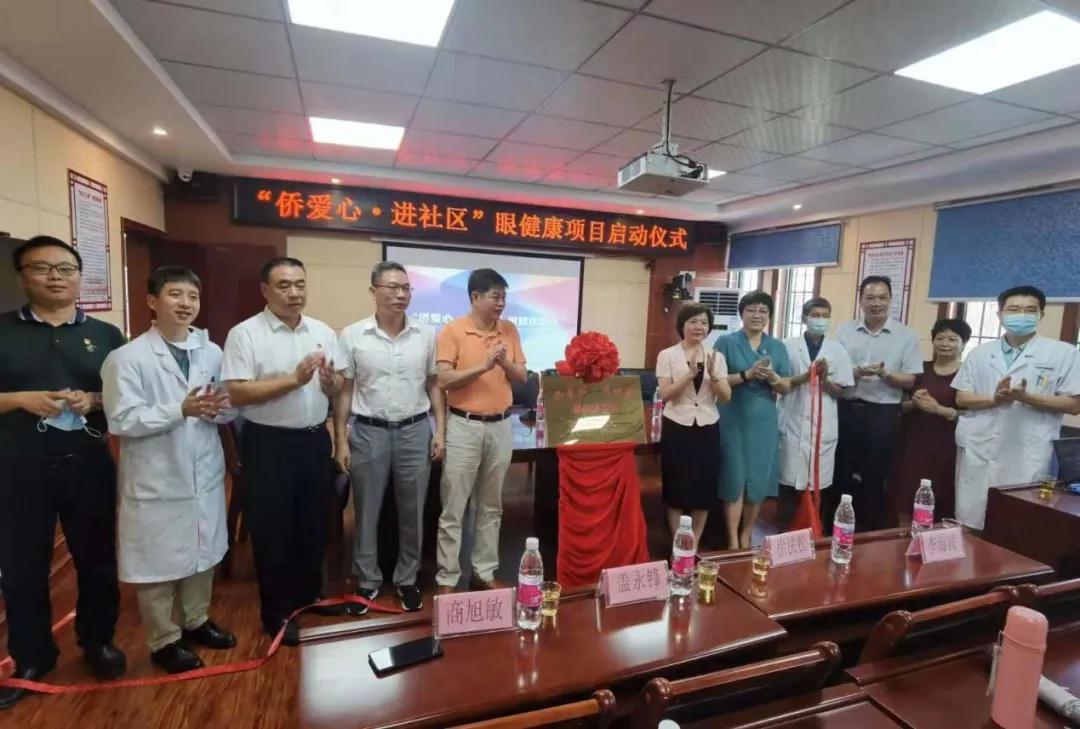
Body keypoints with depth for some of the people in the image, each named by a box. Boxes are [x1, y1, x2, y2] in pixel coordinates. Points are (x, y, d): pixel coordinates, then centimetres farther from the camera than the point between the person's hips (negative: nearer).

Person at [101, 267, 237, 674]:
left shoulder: (212, 353, 5)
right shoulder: (128, 358, -10)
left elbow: (230, 411, 8)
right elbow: (121, 420, -16)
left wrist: (221, 408, -15)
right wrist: (180, 410, -26)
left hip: (205, 475, 5)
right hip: (157, 482, -5)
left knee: (203, 554, 19)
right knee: (159, 563, 10)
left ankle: (197, 621, 40)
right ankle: (164, 640, 30)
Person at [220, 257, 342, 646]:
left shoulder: (324, 332, 6)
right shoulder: (245, 333, -9)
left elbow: (338, 390, 8)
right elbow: (237, 393, -17)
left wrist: (329, 380, -15)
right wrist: (293, 379, -23)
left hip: (315, 440, 5)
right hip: (268, 444, -5)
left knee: (313, 524, 17)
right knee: (272, 529, 8)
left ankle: (310, 596, 37)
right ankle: (277, 612, 25)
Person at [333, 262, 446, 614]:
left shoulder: (426, 335, 0)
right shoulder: (352, 335, -4)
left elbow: (434, 385, 6)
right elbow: (343, 391, -1)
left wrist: (440, 430, 0)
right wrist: (341, 440, -3)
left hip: (415, 430, 1)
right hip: (369, 431, -1)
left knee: (412, 511, 12)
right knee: (366, 511, 11)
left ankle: (407, 579, 31)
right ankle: (367, 581, 31)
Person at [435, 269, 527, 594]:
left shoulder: (509, 330, 6)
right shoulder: (452, 331, -6)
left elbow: (522, 377, 6)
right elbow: (444, 380, -14)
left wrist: (505, 363, -14)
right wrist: (484, 366, -22)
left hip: (501, 426, 4)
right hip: (464, 426, -4)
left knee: (491, 506, 14)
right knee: (453, 508, 3)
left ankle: (484, 572, 27)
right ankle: (447, 578, 16)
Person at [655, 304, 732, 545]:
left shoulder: (716, 357, 5)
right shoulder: (667, 355, -4)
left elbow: (726, 397, 0)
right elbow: (665, 395, -12)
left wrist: (713, 375, -17)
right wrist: (690, 374, -24)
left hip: (707, 430, 3)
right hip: (677, 429, -3)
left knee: (704, 491, 10)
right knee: (676, 490, 5)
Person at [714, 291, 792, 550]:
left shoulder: (778, 347, 9)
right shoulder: (726, 342, -2)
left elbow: (787, 388, 7)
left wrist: (772, 377, -14)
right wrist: (747, 374, -19)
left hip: (764, 422, 4)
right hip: (733, 421, -3)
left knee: (759, 480, 8)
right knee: (734, 480, 0)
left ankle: (746, 536, 26)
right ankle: (733, 541, 11)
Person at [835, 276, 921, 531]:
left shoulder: (906, 336, 0)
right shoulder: (844, 330, 5)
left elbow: (909, 381, 0)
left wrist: (884, 373, -19)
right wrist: (854, 373, -15)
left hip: (883, 414, -2)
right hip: (847, 410, 2)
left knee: (876, 478, 8)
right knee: (842, 473, 10)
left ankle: (873, 532, 23)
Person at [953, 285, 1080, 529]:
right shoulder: (980, 353, 10)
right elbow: (961, 398, 9)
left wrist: (1026, 397, -15)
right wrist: (994, 399, -11)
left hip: (1027, 456, -2)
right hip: (978, 450, 3)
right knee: (969, 523, 8)